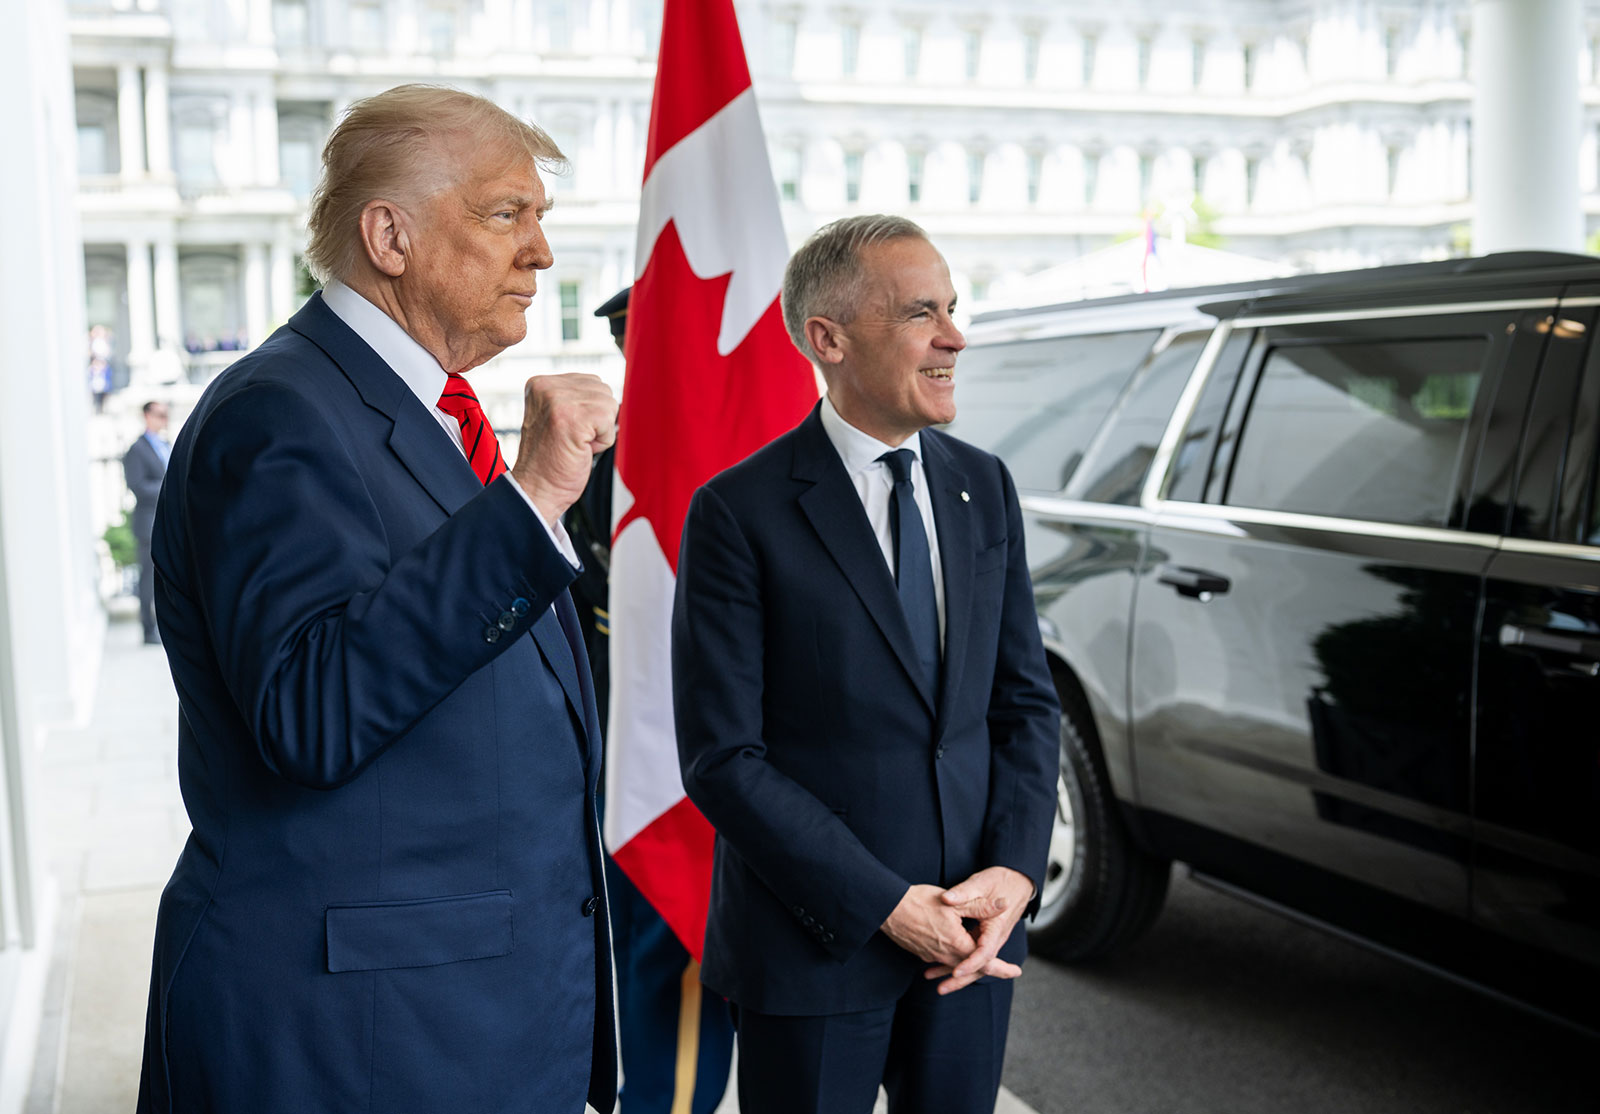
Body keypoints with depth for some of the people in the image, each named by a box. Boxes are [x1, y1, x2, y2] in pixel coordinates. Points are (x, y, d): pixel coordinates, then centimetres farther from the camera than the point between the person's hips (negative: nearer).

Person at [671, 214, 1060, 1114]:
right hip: (816, 942, -5)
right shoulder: (740, 513, -12)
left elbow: (1026, 700, 8)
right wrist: (886, 905, -16)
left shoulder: (985, 488, 5)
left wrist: (1015, 870, -7)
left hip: (972, 932, 5)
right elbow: (723, 759, -14)